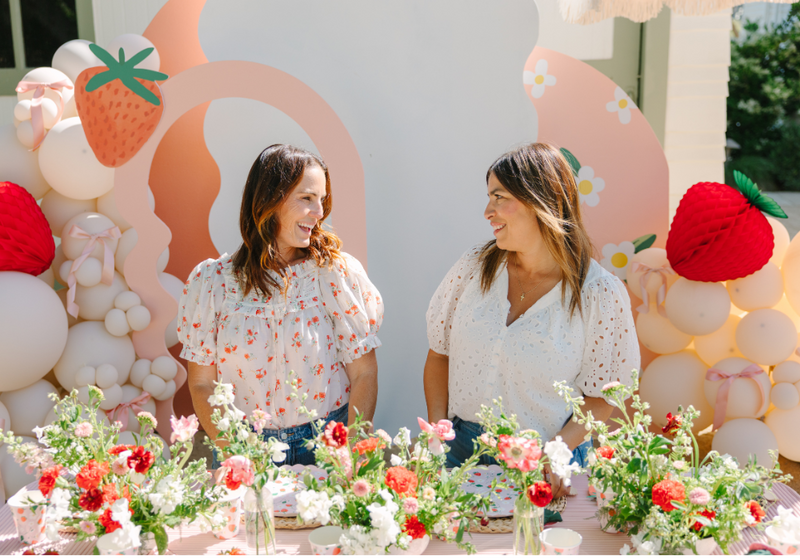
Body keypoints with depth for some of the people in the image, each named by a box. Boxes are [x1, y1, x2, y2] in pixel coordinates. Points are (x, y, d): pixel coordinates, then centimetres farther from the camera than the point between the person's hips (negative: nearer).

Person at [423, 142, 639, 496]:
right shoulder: (475, 266, 1)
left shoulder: (600, 294, -8)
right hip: (460, 449, 2)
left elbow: (601, 396, -2)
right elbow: (439, 353, 8)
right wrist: (436, 432, -3)